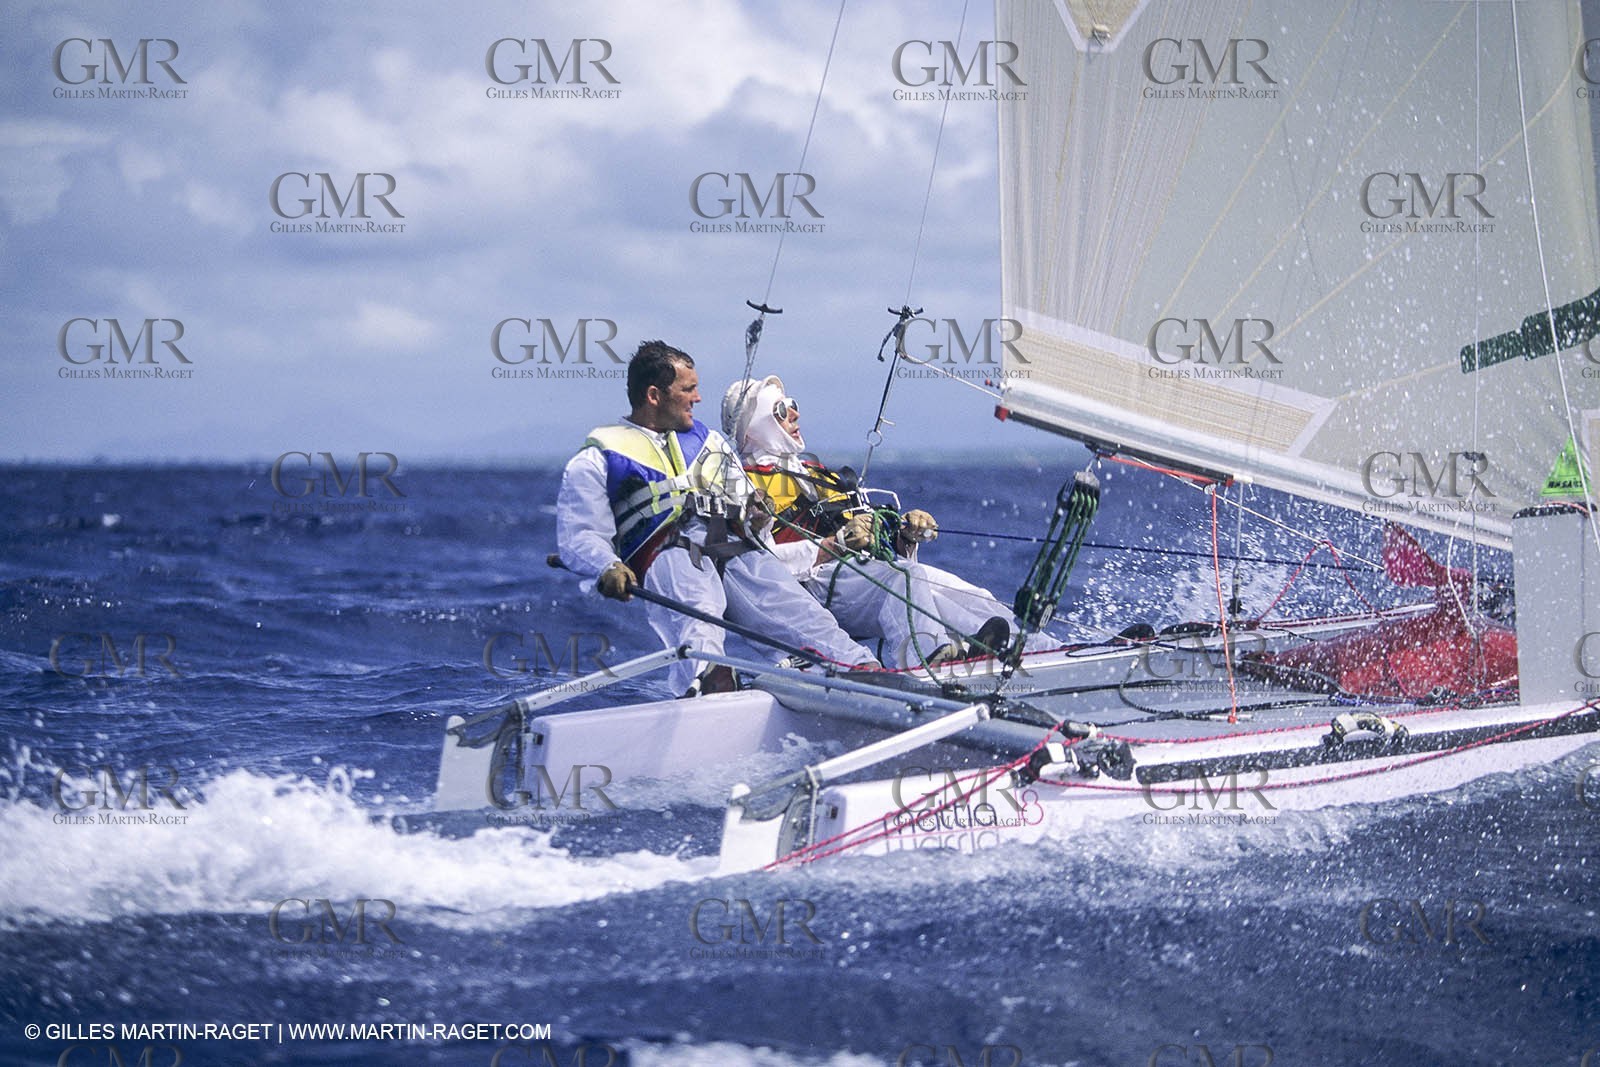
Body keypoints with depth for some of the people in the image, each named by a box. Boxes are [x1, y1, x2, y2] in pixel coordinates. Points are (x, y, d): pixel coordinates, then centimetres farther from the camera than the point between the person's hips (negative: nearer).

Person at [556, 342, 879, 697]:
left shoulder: (707, 439, 34)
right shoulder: (598, 460, 16)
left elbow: (746, 501, 30)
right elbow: (578, 537, 5)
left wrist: (758, 512, 4)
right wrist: (607, 568, -18)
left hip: (736, 548, 5)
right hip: (667, 556, -5)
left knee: (788, 601, -27)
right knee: (694, 613, -40)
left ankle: (860, 667, -50)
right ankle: (708, 677, -70)